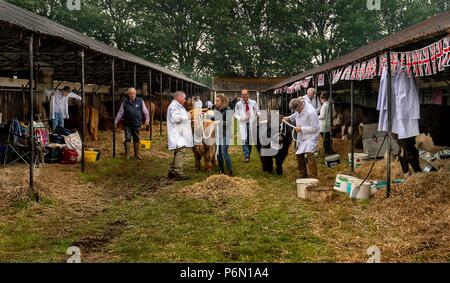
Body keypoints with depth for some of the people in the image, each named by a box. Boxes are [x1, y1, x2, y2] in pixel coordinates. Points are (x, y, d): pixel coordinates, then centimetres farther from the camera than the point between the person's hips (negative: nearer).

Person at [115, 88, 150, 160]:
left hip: (137, 124, 1)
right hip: (127, 124, -1)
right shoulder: (125, 102, 4)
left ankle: (137, 154, 19)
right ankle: (127, 154, 7)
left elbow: (145, 111, 5)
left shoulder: (140, 101, 4)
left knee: (137, 139, 8)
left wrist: (147, 119, -5)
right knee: (128, 138, -2)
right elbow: (120, 112, 8)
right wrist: (116, 121, 4)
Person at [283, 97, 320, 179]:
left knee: (309, 153, -25)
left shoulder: (311, 112, -27)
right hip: (301, 136, 9)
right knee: (299, 155, 12)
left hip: (310, 136, -9)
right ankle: (303, 175, 28)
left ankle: (313, 177, -22)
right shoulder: (298, 108, -3)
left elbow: (314, 128, -23)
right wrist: (289, 118, 1)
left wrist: (301, 129, -23)